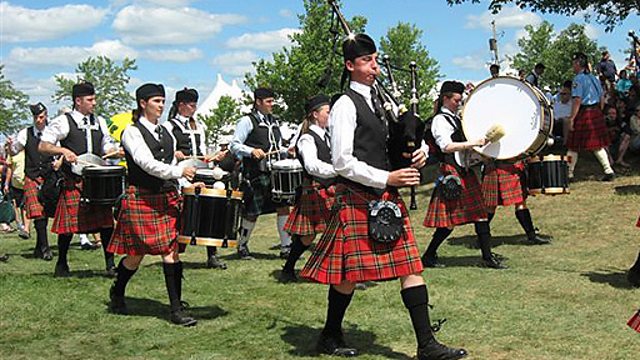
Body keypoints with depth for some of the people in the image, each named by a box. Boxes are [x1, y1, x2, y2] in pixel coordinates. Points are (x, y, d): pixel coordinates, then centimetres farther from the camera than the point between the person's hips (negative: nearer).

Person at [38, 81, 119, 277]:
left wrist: (114, 152, 1)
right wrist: (63, 150, -20)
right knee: (69, 224, 0)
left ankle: (110, 264, 9)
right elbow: (42, 146, -5)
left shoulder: (99, 122, 13)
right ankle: (61, 264, 18)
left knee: (106, 221, 1)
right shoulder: (63, 122, -3)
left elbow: (107, 145, 23)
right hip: (73, 182, -4)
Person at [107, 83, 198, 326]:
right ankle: (116, 294, 33)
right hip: (141, 199, -5)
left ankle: (177, 309, -2)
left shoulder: (165, 132, 15)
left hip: (167, 197, 5)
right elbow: (147, 164, -18)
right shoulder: (132, 132, -6)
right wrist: (180, 172, -24)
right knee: (136, 255, 4)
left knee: (171, 251, -3)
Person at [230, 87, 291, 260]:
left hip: (275, 172, 6)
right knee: (252, 212, 1)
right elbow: (234, 145, -7)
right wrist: (252, 151, -22)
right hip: (255, 174, -6)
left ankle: (286, 247, 5)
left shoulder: (274, 122, 18)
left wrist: (286, 151, 8)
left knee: (283, 206, -1)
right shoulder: (247, 121, -4)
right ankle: (242, 246, 20)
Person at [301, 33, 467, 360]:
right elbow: (342, 163, -15)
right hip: (358, 198, -7)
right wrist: (386, 178, -18)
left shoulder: (381, 101, 15)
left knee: (410, 268, 2)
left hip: (387, 198, 8)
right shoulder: (346, 105, -8)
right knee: (348, 273, 2)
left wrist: (418, 154, 2)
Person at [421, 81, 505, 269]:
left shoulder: (456, 118, 18)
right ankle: (428, 256, 8)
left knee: (480, 214, 5)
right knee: (449, 221, -5)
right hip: (452, 174, -9)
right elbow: (446, 146, -23)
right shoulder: (440, 120, -9)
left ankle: (487, 256, 8)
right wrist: (474, 143, -25)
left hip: (466, 172, 9)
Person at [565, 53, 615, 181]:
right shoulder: (594, 78, 12)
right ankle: (609, 170, 5)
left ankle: (569, 173, 10)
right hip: (596, 113, 8)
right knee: (597, 144, 12)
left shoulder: (578, 79, -13)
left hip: (583, 113, -8)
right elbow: (601, 98, 15)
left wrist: (571, 118, -18)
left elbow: (577, 100, -19)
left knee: (573, 146, 3)